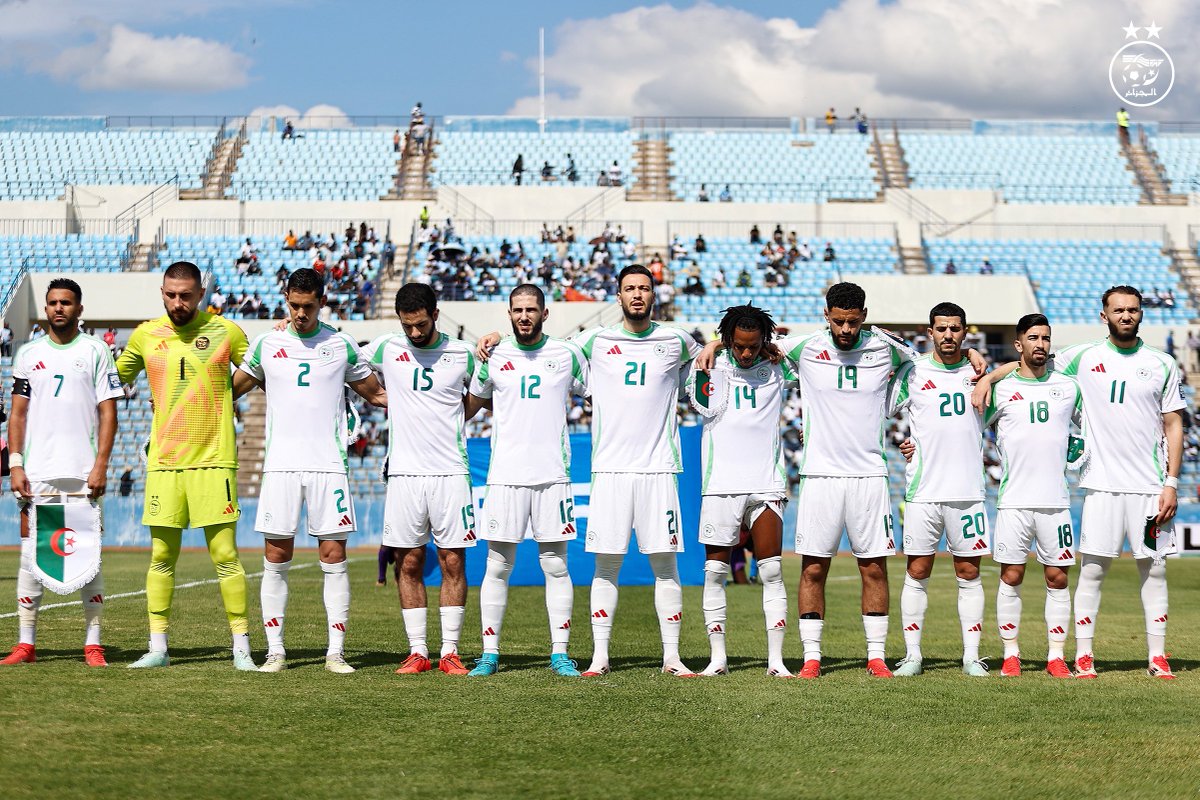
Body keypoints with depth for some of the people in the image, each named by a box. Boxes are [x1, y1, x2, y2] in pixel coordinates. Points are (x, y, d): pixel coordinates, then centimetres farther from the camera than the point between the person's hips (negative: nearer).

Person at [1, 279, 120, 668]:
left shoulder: (95, 351, 4)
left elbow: (108, 412, 1)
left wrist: (100, 465, -8)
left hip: (82, 473, -2)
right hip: (36, 472, 2)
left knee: (88, 555, -3)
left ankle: (93, 644, 2)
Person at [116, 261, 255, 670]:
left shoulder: (225, 332, -1)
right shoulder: (145, 335, 6)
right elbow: (114, 380, 22)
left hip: (213, 461, -3)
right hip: (162, 463, 3)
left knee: (225, 556, -5)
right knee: (161, 558, 5)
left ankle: (241, 647, 2)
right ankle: (158, 648, 12)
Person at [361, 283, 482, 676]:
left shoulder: (462, 355, 2)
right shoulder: (386, 349, 4)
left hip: (450, 472, -1)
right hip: (404, 473, 1)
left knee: (453, 562, -1)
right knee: (409, 563, 2)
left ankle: (450, 651, 5)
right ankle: (417, 651, 7)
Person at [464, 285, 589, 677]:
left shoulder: (568, 354, 4)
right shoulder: (493, 357, 7)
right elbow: (475, 402, 24)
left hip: (553, 475, 0)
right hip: (505, 475, 0)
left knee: (556, 566, 1)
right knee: (497, 566, 0)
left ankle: (560, 653, 6)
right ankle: (490, 653, 5)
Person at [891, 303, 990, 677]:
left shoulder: (978, 372, 8)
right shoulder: (914, 373, 4)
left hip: (968, 490, 1)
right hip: (923, 489, -1)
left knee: (969, 573, 3)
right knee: (917, 572, 0)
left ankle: (971, 656, 8)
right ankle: (912, 655, 6)